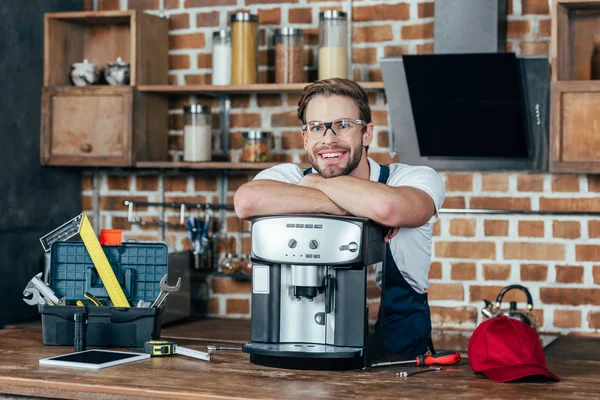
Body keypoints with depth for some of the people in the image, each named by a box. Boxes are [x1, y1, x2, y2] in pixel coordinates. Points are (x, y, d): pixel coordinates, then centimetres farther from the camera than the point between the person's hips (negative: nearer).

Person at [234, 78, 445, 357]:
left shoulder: (418, 179, -3)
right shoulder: (288, 177, 2)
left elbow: (386, 207, -28)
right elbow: (247, 201, -22)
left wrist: (317, 183, -10)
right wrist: (350, 207, -18)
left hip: (399, 360, 0)